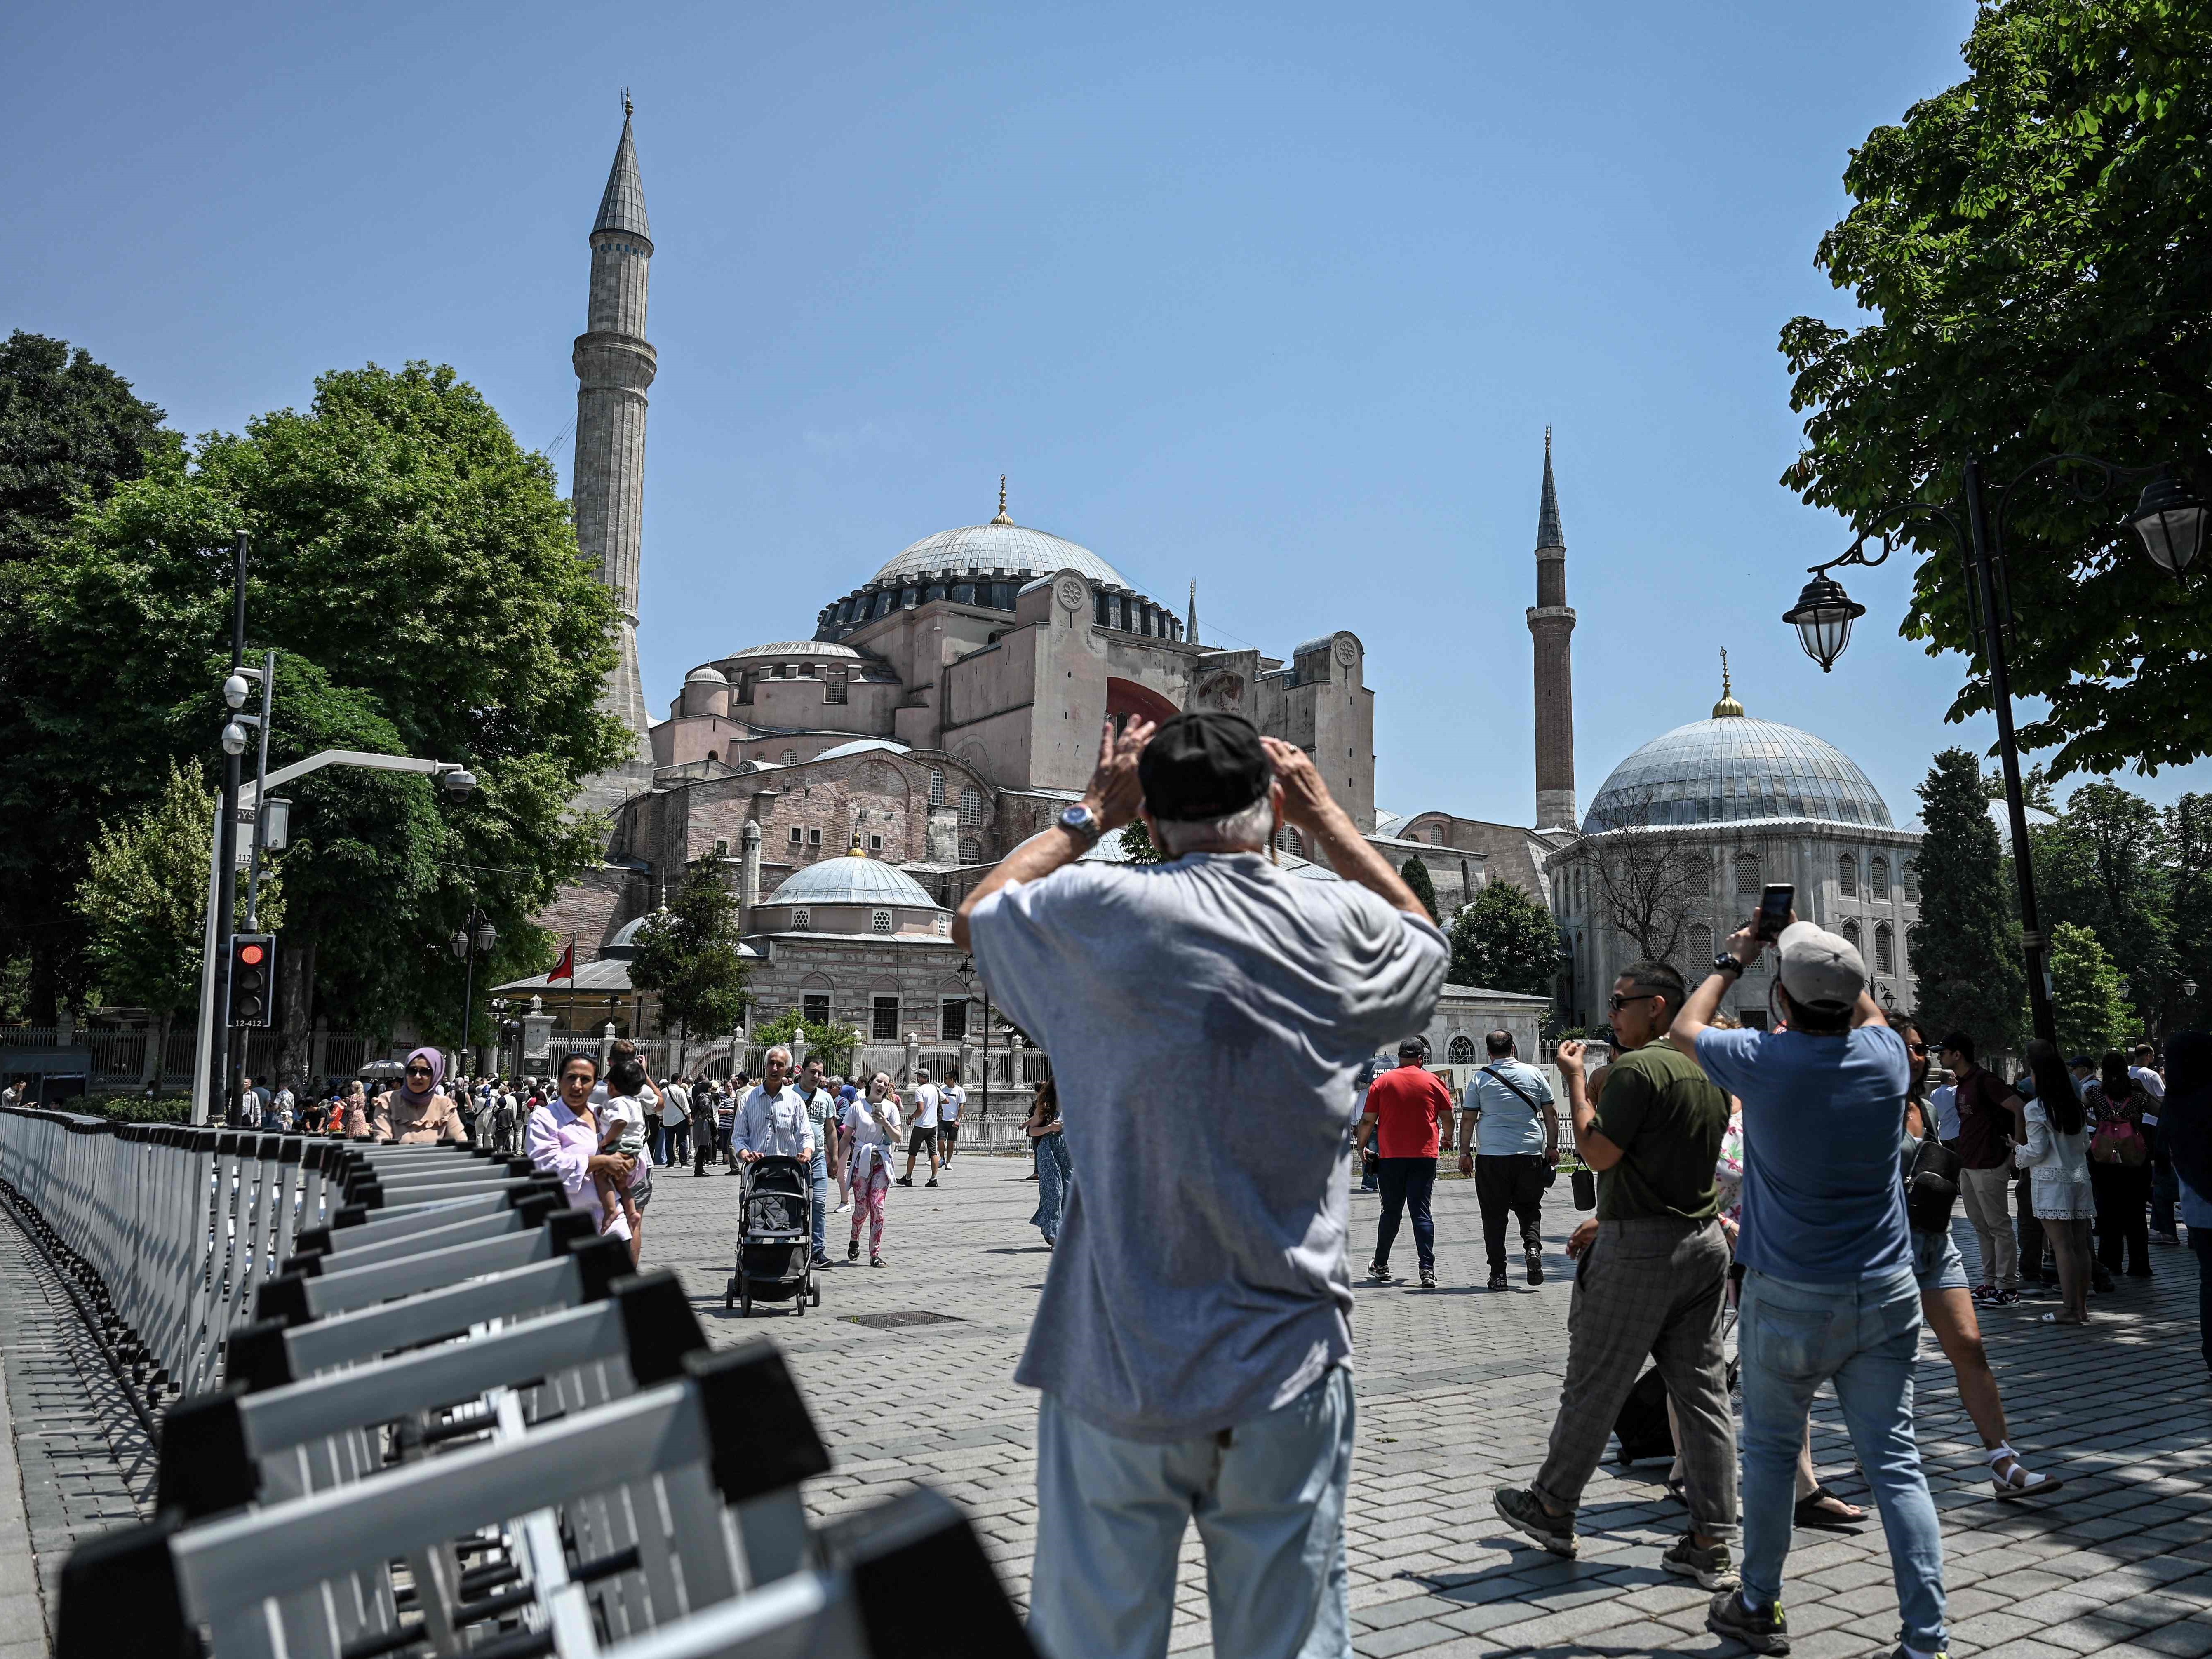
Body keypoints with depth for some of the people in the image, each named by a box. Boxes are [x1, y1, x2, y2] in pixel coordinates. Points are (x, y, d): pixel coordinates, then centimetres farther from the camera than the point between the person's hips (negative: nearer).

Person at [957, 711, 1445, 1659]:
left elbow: (973, 918, 12)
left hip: (1118, 1363, -1)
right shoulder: (1339, 925, -3)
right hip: (1286, 1363, 2)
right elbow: (1423, 936, 22)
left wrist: (1088, 816, 18)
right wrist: (1325, 816, 24)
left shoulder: (1102, 913, -10)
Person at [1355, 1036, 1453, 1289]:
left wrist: (1362, 1146, 17)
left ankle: (1381, 1266, 20)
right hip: (1424, 1155, -1)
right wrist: (1447, 1138, 25)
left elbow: (1367, 1120, 2)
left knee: (1391, 1212, 12)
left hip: (1391, 1156, 1)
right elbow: (1448, 1118, 5)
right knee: (1421, 1212, 0)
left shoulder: (1382, 1082, 3)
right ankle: (1427, 1270, -8)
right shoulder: (1433, 1081, 3)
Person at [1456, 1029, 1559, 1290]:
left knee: (1494, 1215, 6)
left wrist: (1465, 1153, 7)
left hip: (1492, 1155, -1)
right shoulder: (1533, 1073, 5)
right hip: (1530, 1153, 1)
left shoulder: (1480, 1078, 1)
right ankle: (1533, 1247, -8)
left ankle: (1498, 1274, 4)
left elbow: (1468, 1119, 1)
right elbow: (1551, 1114, 7)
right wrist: (1552, 1146, 16)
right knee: (1529, 1208, 17)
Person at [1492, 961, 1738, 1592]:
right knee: (1703, 1390, 9)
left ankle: (1552, 1509, 21)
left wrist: (1574, 1078, -7)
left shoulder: (1637, 1068, -16)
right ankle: (1713, 1545, 11)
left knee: (1594, 1385, 6)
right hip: (1706, 1240, 8)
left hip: (1639, 1248, -8)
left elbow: (1598, 1153, -16)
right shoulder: (1710, 1072, 10)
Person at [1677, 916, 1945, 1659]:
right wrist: (1814, 948, 27)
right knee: (1896, 1463, 7)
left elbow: (1685, 1029, 8)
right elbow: (1868, 1013, 22)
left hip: (1789, 1299, -3)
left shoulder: (1763, 1061, -14)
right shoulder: (1885, 1058, -5)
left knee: (1771, 1450, 13)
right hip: (1885, 1295, 3)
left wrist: (1732, 961, 19)